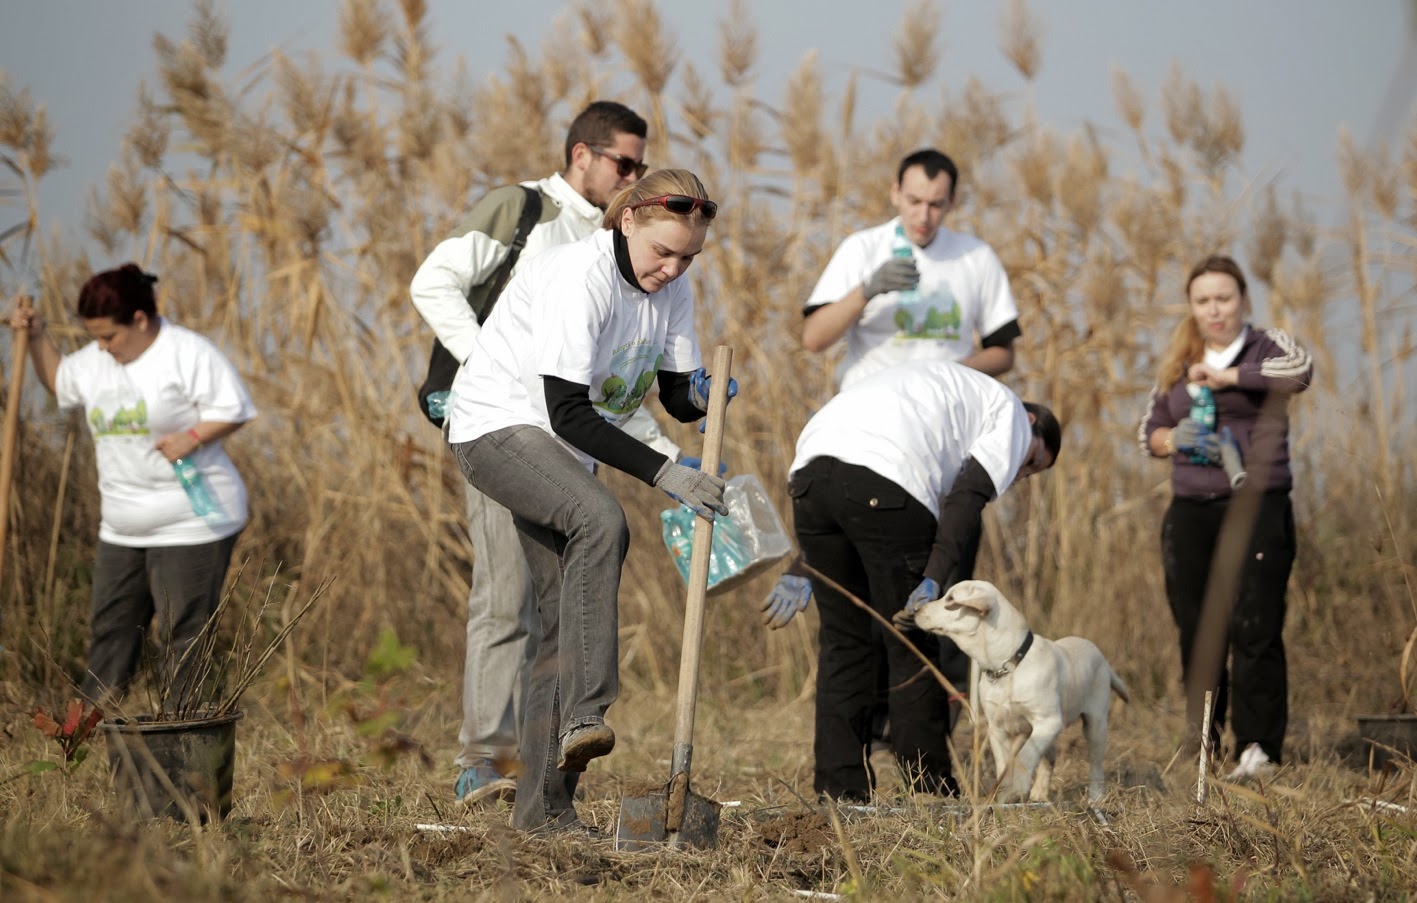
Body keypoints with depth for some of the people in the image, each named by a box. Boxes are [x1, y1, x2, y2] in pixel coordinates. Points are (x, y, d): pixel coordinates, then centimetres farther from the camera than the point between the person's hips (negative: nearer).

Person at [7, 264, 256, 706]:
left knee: (183, 631, -4)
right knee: (110, 624, 9)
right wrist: (37, 337, 14)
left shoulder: (187, 352, -11)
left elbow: (233, 409, -12)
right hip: (122, 529, 7)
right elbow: (58, 380, 30)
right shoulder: (96, 361, 11)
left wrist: (192, 438, -26)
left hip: (191, 524, -7)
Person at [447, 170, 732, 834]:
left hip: (561, 452, 9)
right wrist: (663, 473, -31)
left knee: (567, 617, 2)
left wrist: (701, 396, -18)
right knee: (601, 520, -35)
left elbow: (676, 398, 7)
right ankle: (583, 716, -40)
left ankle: (543, 805, 5)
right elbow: (568, 413, -27)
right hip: (495, 428, -9)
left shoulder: (671, 289, 2)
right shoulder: (580, 278, -24)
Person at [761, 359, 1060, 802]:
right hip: (884, 484, -7)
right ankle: (931, 788, 10)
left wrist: (801, 571, 26)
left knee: (842, 634, 16)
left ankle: (840, 787, 14)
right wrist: (935, 579, -9)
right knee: (912, 642, 6)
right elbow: (968, 497, 0)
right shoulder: (1011, 415, 20)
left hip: (810, 468, 7)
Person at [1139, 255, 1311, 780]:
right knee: (1196, 633, 4)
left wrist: (1226, 376, -20)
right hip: (1191, 514, 4)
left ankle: (1258, 747, -11)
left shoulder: (1266, 347, 3)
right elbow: (1148, 432, 20)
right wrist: (1175, 439, -2)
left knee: (1254, 628, -12)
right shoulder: (1177, 364, 17)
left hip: (1258, 508, -4)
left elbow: (1301, 368, -20)